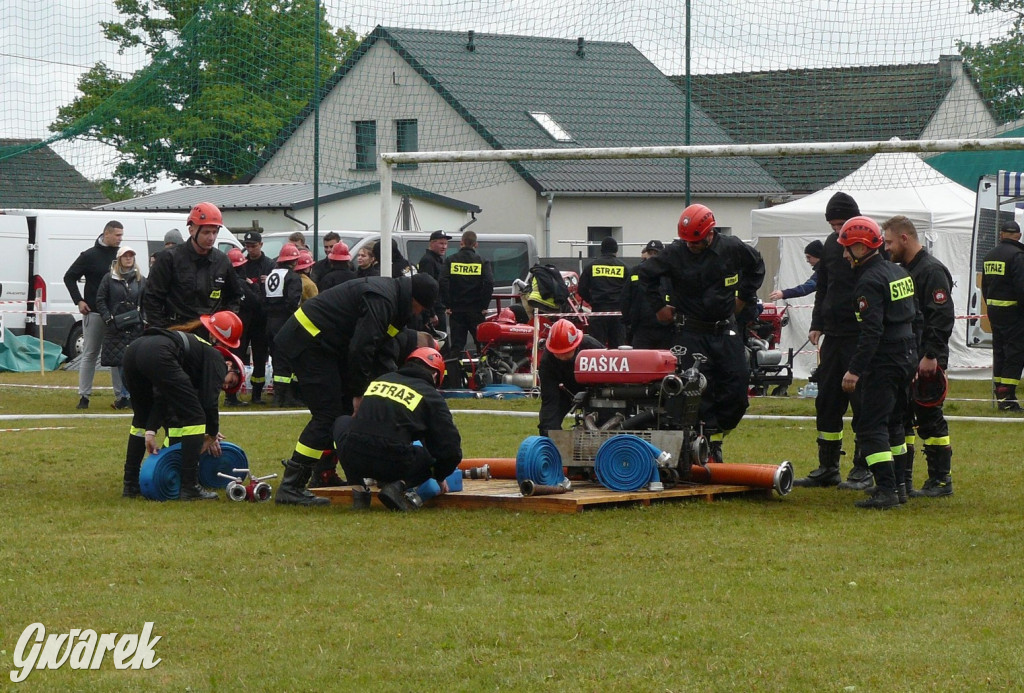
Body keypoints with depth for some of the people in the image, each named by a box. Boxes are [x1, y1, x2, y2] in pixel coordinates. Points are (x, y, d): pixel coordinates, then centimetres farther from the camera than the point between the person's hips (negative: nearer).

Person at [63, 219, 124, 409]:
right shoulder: (90, 256, -3)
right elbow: (69, 277, 2)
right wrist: (79, 300, -7)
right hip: (94, 313, -3)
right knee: (89, 354, 2)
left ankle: (121, 395, 7)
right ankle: (84, 396, 6)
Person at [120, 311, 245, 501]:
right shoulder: (216, 359, 18)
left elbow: (161, 397, 29)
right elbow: (209, 402, 7)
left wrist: (150, 432, 19)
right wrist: (212, 435, 24)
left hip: (132, 351, 9)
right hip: (159, 355, -9)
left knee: (143, 417, 29)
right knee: (194, 416, 5)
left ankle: (130, 485, 29)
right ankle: (190, 488, 3)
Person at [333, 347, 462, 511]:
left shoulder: (379, 380, 23)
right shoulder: (431, 396, 10)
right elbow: (452, 449, 8)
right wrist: (440, 477, 30)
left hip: (352, 459, 3)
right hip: (392, 464, -3)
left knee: (343, 422, 35)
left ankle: (359, 485, 17)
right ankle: (398, 485, -4)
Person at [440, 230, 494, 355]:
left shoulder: (451, 261, 2)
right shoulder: (482, 262, -1)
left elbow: (443, 283, -9)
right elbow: (489, 283, -13)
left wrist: (448, 305, -3)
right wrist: (484, 305, -6)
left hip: (456, 311, 1)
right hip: (476, 311, -1)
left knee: (457, 346, 3)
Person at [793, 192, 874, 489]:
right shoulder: (831, 244, 13)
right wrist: (817, 325, 14)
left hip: (862, 337, -7)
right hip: (834, 334, 7)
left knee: (862, 402, -4)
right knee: (827, 401, 8)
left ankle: (863, 471, 1)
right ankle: (827, 468, 16)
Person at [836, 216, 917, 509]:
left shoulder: (870, 281, -16)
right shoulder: (899, 273, 13)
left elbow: (872, 331, -23)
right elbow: (914, 317, 19)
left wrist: (855, 369, -23)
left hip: (885, 361, -10)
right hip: (907, 355, 10)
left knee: (870, 427, -9)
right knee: (893, 422, 19)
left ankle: (886, 490, -18)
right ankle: (898, 485, 23)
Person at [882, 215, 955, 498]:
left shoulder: (932, 271, -13)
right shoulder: (903, 270, 16)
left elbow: (942, 318, -19)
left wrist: (931, 356, -23)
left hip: (927, 361, -9)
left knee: (930, 419, -4)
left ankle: (941, 481, 3)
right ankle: (902, 480, 17)